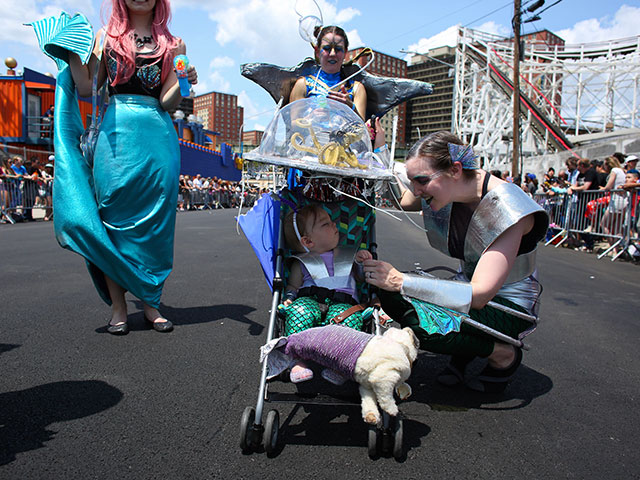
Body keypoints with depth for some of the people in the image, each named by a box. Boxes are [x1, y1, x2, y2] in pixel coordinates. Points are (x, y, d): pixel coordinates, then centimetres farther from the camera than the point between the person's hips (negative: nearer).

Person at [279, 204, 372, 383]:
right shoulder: (301, 263, 16)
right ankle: (298, 361, -30)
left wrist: (362, 263, 10)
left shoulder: (347, 256, 22)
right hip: (309, 301, -1)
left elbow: (362, 279, 30)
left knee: (350, 318, -33)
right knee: (299, 311, -35)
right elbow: (292, 286, 20)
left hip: (342, 303, 1)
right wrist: (289, 298, -2)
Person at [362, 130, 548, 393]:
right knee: (390, 294, -18)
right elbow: (399, 201, 11)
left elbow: (478, 295, -34)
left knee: (419, 319, -31)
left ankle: (505, 355, -4)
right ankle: (465, 349, 3)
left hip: (510, 305, -6)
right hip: (469, 284, 7)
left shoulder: (505, 207, -28)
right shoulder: (442, 186, -9)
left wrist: (399, 281, -36)